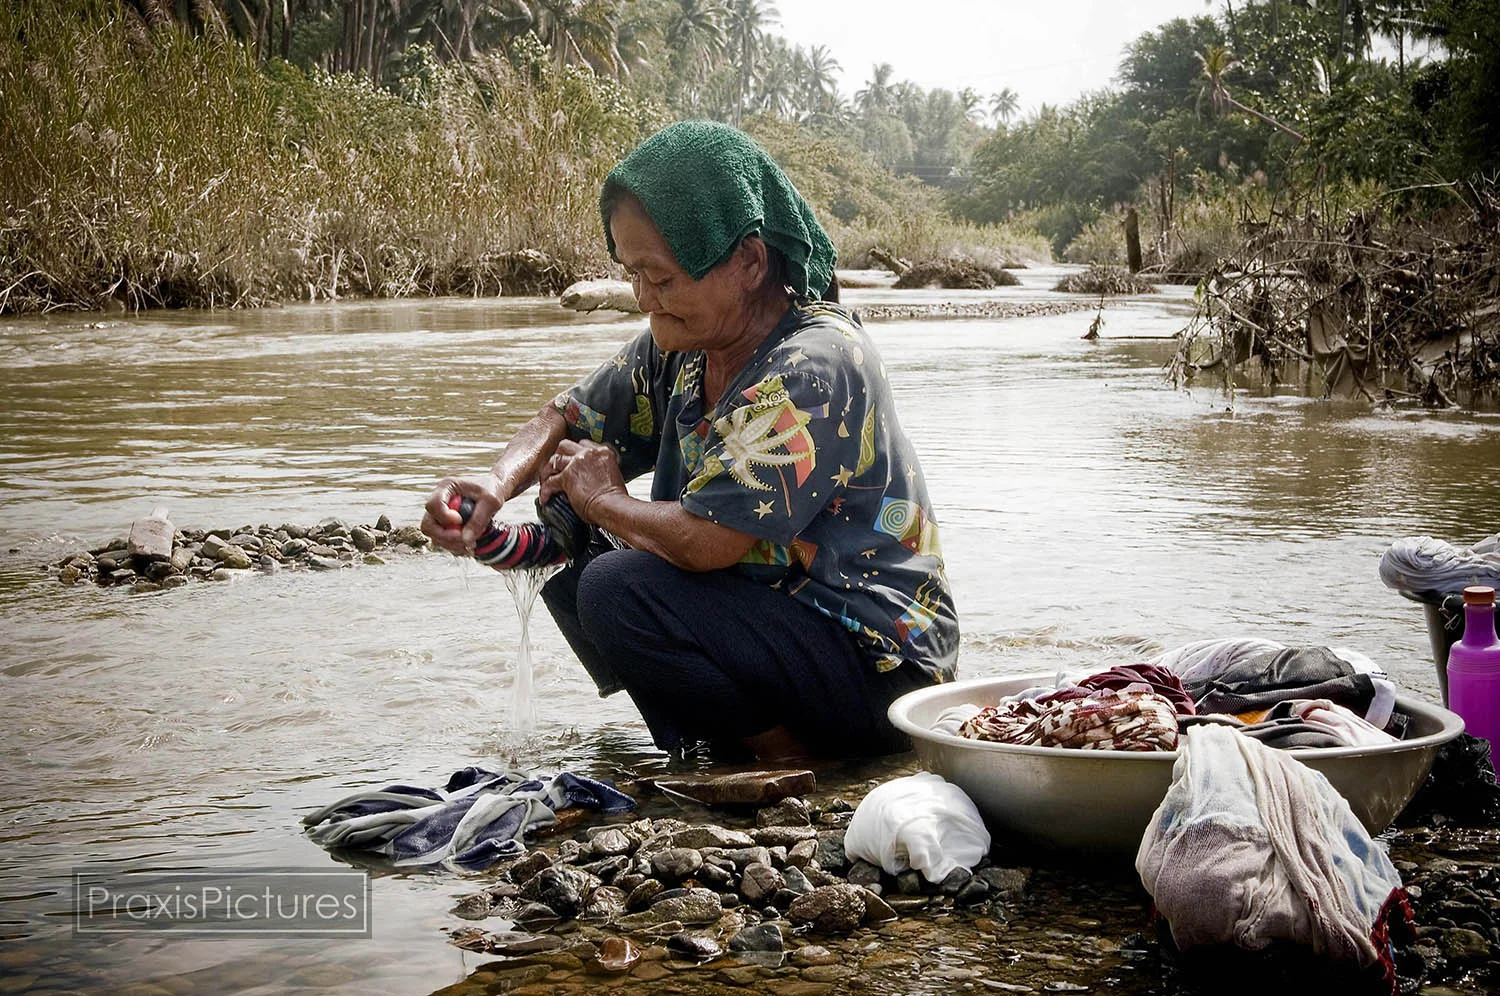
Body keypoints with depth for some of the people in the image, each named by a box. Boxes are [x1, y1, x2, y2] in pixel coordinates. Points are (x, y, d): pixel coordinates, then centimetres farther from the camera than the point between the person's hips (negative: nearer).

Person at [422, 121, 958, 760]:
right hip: (773, 619, 9)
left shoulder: (813, 367, -24)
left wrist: (601, 498, -10)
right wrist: (498, 483, -10)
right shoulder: (680, 346, 2)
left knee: (619, 592, -25)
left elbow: (704, 542, -30)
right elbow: (565, 421, 13)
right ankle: (712, 750, 8)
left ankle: (791, 760, -7)